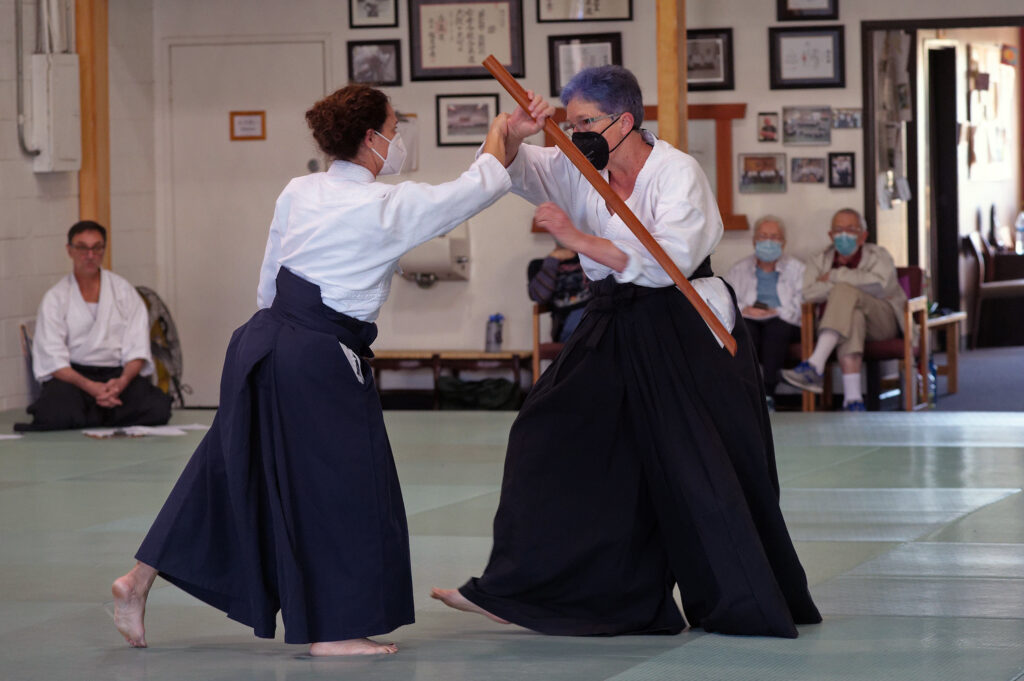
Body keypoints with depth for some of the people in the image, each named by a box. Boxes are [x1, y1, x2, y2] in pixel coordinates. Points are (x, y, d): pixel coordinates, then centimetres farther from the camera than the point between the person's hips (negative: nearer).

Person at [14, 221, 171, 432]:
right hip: (71, 375, -2)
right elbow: (52, 359, -5)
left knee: (157, 409, -29)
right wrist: (90, 387, -22)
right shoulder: (55, 298, 5)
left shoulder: (123, 290, 11)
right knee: (55, 413, -36)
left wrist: (123, 381, -18)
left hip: (118, 373, 2)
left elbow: (137, 348, 3)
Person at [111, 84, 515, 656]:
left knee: (230, 469, 18)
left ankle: (140, 581, 23)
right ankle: (331, 631, 11)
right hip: (321, 363, -8)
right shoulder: (390, 208, -11)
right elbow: (477, 189, -1)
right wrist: (498, 135, 17)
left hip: (265, 344, 8)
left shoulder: (299, 192, 7)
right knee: (343, 486, 3)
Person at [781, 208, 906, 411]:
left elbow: (880, 285, -13)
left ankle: (815, 365, -47)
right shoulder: (819, 262, 18)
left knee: (845, 293, -31)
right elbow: (809, 295, -3)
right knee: (852, 318, -38)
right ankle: (852, 398, -52)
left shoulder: (878, 256, 11)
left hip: (882, 321, -1)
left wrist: (835, 277, -7)